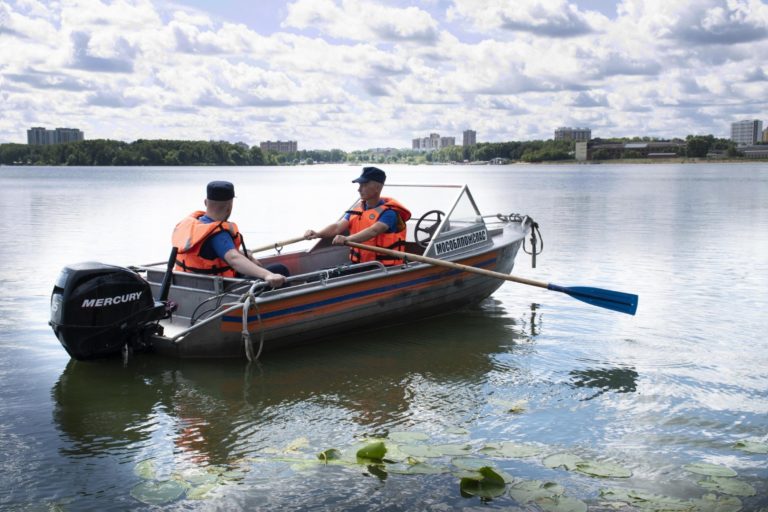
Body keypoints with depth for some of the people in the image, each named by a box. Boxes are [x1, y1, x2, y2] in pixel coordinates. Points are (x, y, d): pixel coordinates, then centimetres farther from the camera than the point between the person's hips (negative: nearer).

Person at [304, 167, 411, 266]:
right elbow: (338, 227, 1)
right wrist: (317, 234, -19)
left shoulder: (389, 212, -10)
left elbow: (373, 231, -27)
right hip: (359, 265, 6)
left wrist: (347, 239, -42)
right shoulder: (357, 209, 11)